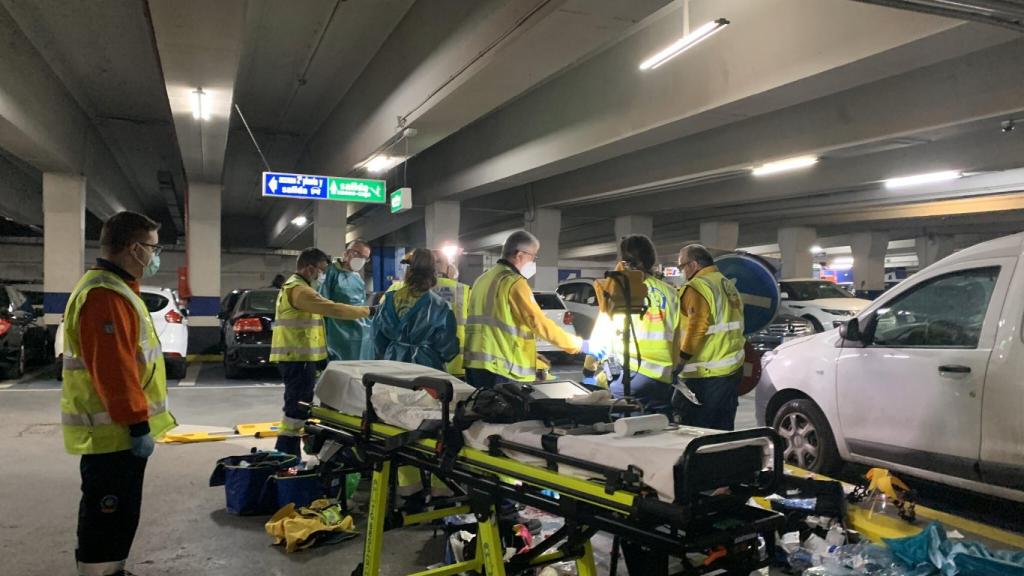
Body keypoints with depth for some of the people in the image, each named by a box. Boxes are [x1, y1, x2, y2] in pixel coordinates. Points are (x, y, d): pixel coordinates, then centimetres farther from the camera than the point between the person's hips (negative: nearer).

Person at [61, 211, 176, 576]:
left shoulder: (115, 288, 15)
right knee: (109, 518, -2)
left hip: (117, 428, 11)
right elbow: (113, 370, -26)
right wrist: (137, 423, -23)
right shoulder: (106, 295, -21)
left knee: (117, 515, 19)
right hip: (114, 432, -11)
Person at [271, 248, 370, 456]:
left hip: (295, 356, 11)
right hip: (298, 357, -11)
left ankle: (287, 457, 24)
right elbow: (333, 309, -24)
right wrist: (366, 311, -15)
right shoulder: (299, 290, -16)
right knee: (297, 408, -9)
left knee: (296, 408, 16)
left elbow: (324, 308, 24)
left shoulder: (292, 287, 21)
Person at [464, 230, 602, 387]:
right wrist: (581, 345, -7)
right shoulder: (514, 282, -11)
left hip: (476, 364, 9)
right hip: (502, 369, -9)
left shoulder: (483, 279, 17)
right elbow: (539, 323, -15)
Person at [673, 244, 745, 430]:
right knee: (723, 429, 16)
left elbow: (697, 326, -24)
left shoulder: (696, 287, -13)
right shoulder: (728, 285, 17)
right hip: (733, 369, 10)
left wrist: (682, 357, -18)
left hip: (705, 373, -10)